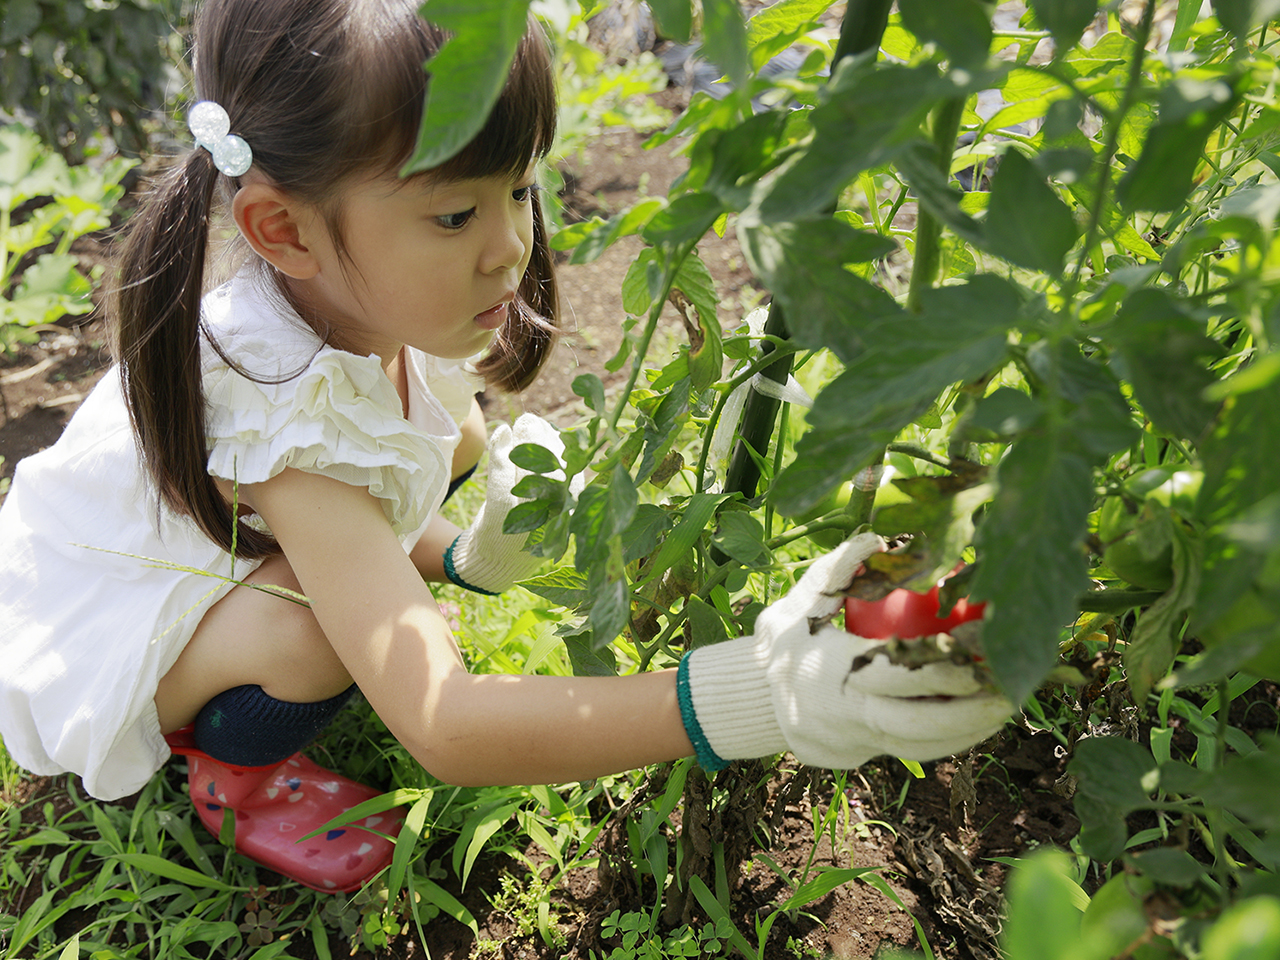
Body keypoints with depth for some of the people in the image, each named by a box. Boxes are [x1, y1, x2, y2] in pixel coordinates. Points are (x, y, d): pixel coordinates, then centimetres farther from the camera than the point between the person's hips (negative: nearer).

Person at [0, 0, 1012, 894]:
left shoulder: (376, 304, -21)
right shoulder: (295, 421, -43)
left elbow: (462, 439, -1)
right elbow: (443, 726, -51)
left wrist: (469, 557, -25)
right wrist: (750, 696, -62)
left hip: (238, 541, 6)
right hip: (101, 633, -6)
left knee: (452, 448, -7)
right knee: (317, 629, -36)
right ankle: (234, 775, 1)